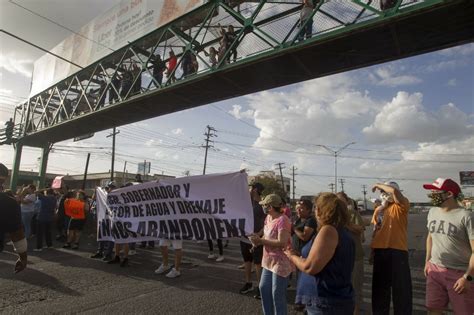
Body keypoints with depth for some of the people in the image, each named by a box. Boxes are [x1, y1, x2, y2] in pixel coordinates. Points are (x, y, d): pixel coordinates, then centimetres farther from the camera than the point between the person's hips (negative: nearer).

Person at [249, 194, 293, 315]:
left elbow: (281, 243, -28)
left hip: (281, 262, -9)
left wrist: (260, 240, -25)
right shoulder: (268, 217, 4)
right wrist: (258, 239, -8)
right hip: (269, 261, 9)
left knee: (278, 295, 3)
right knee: (263, 288, 19)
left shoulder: (282, 220, -24)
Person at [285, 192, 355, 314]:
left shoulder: (328, 230, -20)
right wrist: (299, 256, 11)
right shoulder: (344, 232, 8)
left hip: (327, 303, -9)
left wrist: (292, 256, -3)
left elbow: (310, 267, -21)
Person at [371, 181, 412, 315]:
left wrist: (378, 185, -10)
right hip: (380, 250, 6)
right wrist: (372, 250, 13)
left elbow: (394, 191, -26)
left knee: (401, 287, 4)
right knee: (379, 286, 15)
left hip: (397, 250, -5)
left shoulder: (402, 205, -3)